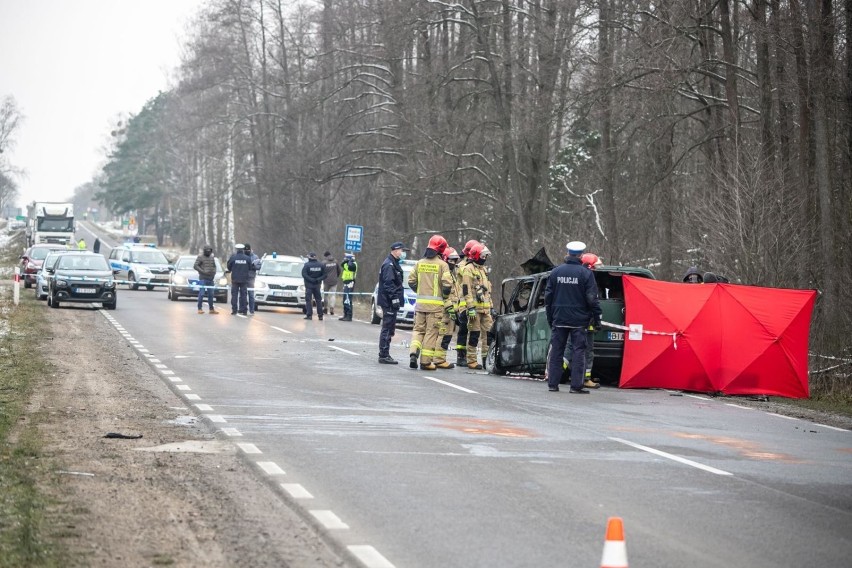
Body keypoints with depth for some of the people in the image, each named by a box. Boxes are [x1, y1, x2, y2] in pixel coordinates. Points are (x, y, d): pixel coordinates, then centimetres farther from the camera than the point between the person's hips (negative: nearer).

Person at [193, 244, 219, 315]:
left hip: (210, 279, 6)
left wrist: (214, 272, 6)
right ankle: (199, 309, -5)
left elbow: (214, 266, 25)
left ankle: (211, 309, 13)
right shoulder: (200, 257, -3)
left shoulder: (212, 257, 15)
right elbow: (195, 266, -10)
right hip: (203, 278, -6)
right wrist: (203, 271, -18)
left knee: (210, 294, 8)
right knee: (201, 294, -8)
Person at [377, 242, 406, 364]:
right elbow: (388, 284, -21)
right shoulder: (389, 265, -14)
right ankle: (384, 355, -7)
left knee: (389, 328, 14)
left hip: (390, 303, 11)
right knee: (387, 328, -8)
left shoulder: (393, 264, 19)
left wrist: (397, 299, 21)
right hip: (389, 302, -11)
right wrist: (394, 298, -24)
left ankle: (384, 354, 19)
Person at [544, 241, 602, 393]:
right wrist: (597, 319, -2)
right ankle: (576, 385, -5)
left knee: (556, 351, 8)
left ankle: (552, 384, 7)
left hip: (559, 318, 3)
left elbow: (548, 296, 9)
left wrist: (550, 318, 16)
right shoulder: (585, 273, -6)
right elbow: (592, 299, -8)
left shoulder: (555, 272, 5)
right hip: (578, 320, -3)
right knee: (578, 351, 0)